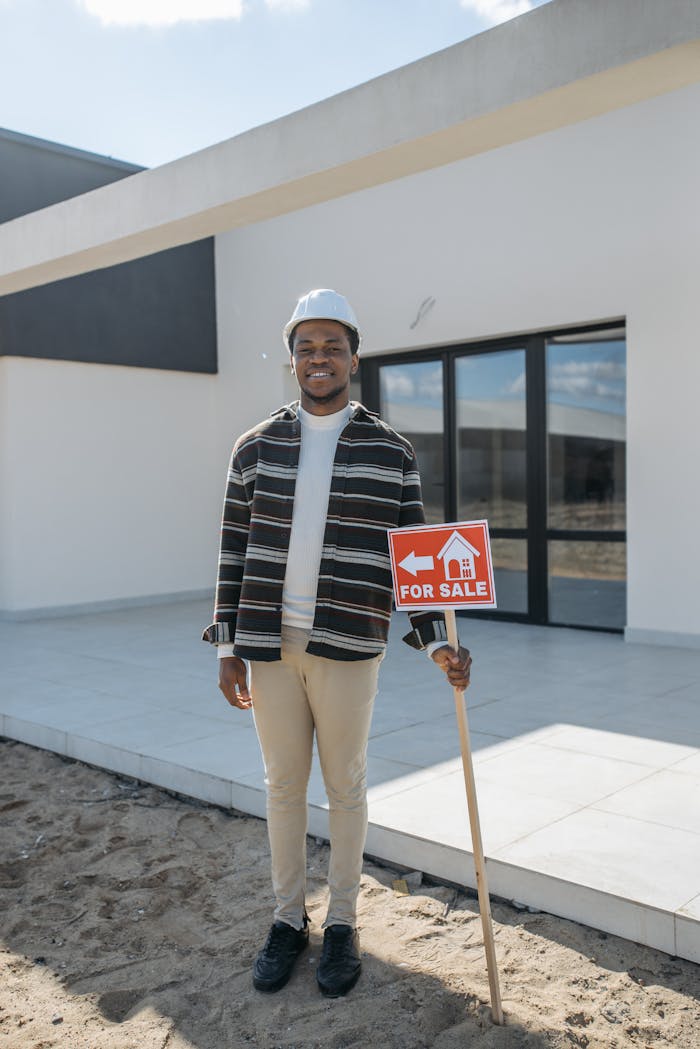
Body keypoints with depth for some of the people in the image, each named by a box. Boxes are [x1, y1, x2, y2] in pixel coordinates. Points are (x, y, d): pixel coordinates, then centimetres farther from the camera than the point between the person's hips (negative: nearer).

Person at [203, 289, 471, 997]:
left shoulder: (390, 452, 0)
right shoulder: (255, 448, 4)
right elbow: (235, 552, 5)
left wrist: (438, 642, -6)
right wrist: (227, 646, 2)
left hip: (348, 646, -1)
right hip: (268, 646, 2)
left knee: (345, 785, 11)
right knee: (283, 784, 13)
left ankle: (341, 924, 30)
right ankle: (287, 919, 32)